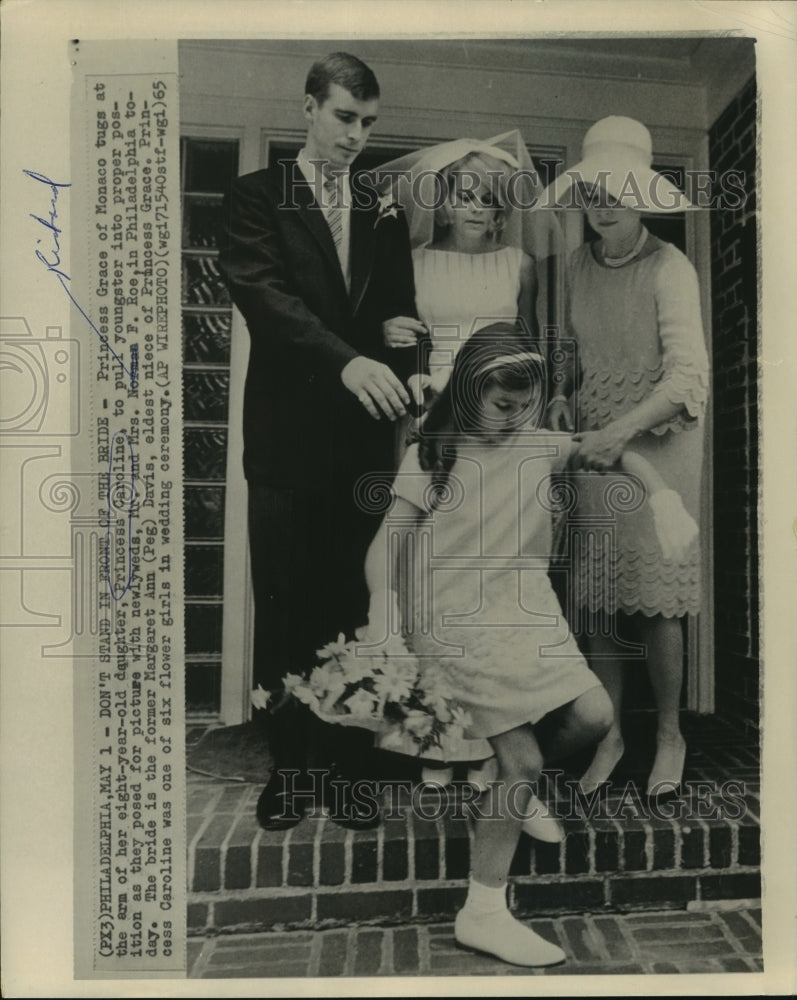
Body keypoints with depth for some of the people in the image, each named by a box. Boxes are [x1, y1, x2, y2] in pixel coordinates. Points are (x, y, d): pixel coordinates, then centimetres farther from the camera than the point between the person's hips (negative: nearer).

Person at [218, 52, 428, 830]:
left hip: (363, 438, 3)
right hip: (288, 438, -2)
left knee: (354, 606, 4)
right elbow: (264, 294, -12)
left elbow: (400, 319, 15)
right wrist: (347, 361, -27)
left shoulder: (385, 217, 17)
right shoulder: (256, 197, 5)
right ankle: (289, 764, 19)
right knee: (285, 610, 4)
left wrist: (401, 394, -4)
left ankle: (346, 762, 18)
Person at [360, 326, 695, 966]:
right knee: (524, 760, -7)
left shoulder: (538, 444, 5)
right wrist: (383, 608, -24)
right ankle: (483, 913, 10)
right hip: (457, 624, -5)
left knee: (593, 716, -7)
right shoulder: (430, 457, -7)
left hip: (528, 612, 6)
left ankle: (511, 779, 25)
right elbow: (386, 543, -9)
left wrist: (663, 497, -2)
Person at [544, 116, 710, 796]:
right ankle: (610, 734, 22)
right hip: (595, 442, 5)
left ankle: (670, 737, 22)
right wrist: (563, 397, 2)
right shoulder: (578, 267, 8)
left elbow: (690, 376, -18)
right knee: (598, 602, 6)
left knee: (655, 605, 1)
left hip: (657, 440, -4)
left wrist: (622, 430, -28)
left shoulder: (669, 268, -9)